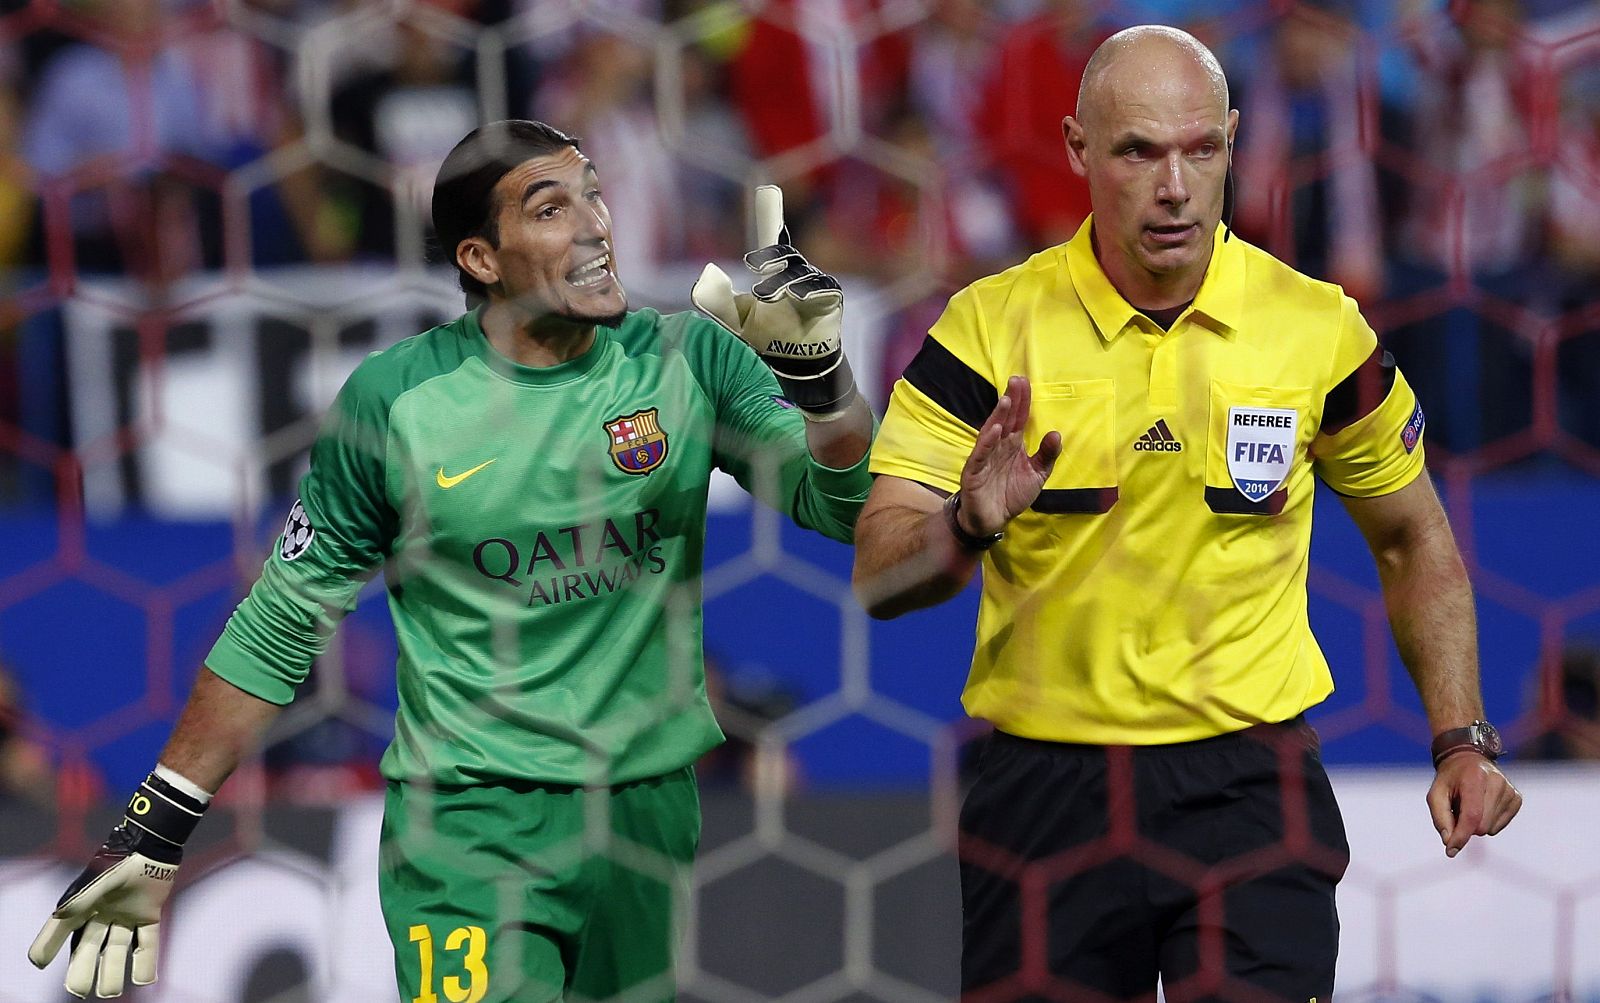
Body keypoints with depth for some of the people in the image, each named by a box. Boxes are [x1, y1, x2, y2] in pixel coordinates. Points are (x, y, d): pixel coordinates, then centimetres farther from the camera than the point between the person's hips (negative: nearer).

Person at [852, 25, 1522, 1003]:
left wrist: (1464, 740, 5)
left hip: (1252, 777, 0)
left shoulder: (1318, 327, -1)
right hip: (1046, 771, 0)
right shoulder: (994, 326, -4)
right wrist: (968, 527, -29)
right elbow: (879, 578, -8)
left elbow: (1412, 536, 13)